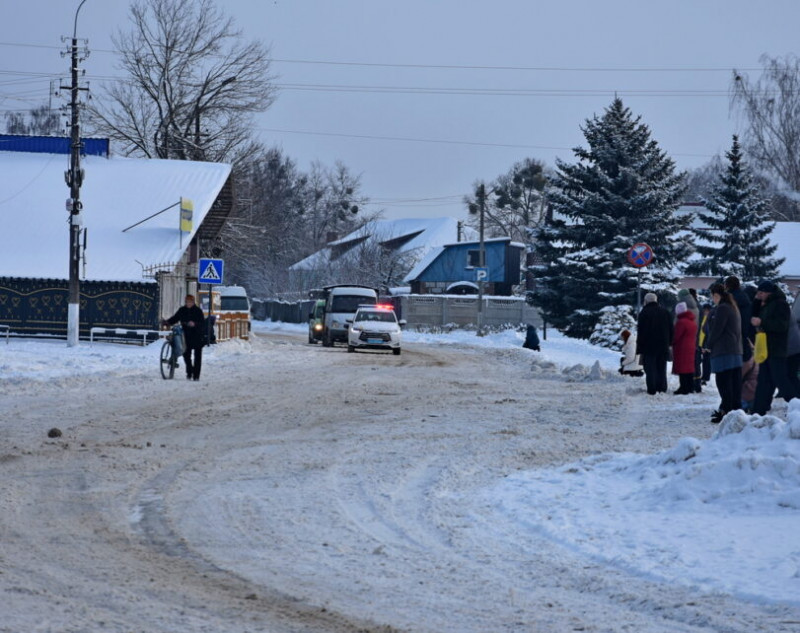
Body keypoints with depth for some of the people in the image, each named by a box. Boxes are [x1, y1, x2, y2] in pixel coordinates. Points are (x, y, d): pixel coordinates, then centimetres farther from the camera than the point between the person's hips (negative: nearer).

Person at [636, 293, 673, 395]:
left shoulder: (644, 313, -8)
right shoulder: (665, 312, 9)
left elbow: (640, 332, -9)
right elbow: (670, 330, 12)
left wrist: (639, 347, -4)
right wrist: (669, 343, 17)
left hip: (648, 346, -5)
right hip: (663, 346, 5)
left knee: (650, 368, -2)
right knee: (661, 368, 11)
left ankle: (652, 390, -6)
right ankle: (662, 388, 8)